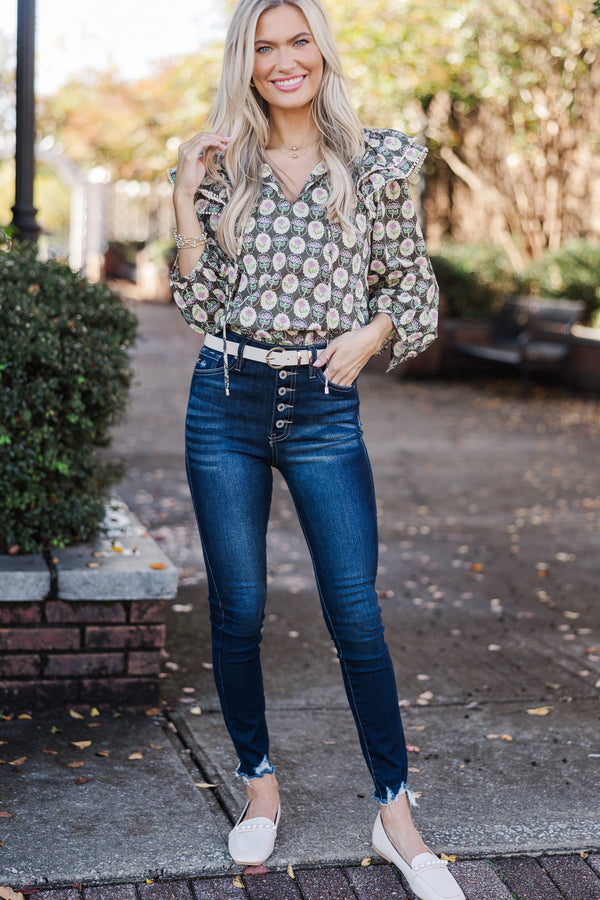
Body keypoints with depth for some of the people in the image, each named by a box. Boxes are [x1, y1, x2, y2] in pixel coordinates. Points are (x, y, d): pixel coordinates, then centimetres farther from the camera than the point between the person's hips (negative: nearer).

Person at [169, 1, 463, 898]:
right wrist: (185, 203, -6)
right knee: (238, 611, 7)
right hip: (227, 403, 2)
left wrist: (371, 334, -8)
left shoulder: (377, 161, 1)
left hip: (325, 406, -1)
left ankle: (396, 813, 11)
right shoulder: (221, 165, 5)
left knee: (356, 615, -2)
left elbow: (412, 282, 9)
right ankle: (260, 785, 26)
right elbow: (200, 303, 3)